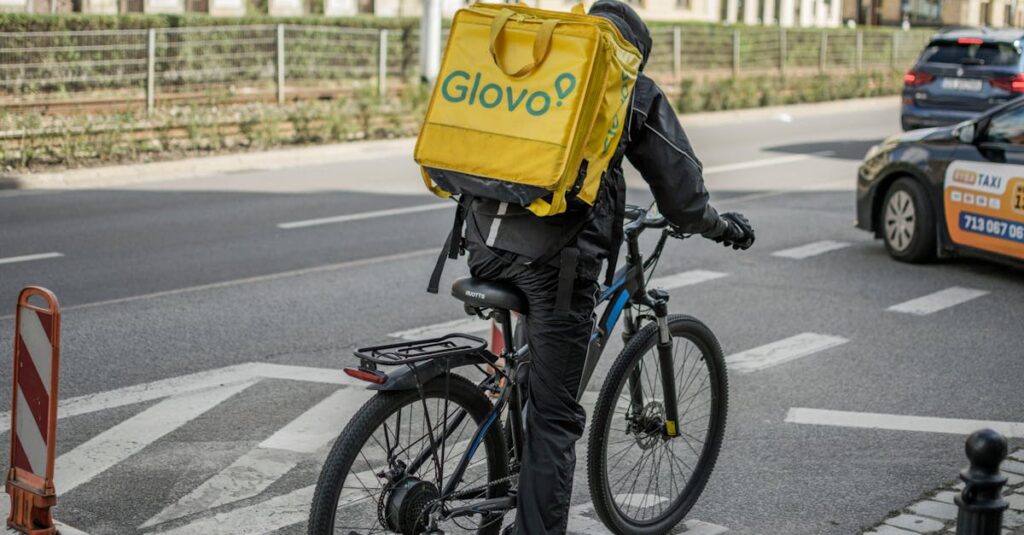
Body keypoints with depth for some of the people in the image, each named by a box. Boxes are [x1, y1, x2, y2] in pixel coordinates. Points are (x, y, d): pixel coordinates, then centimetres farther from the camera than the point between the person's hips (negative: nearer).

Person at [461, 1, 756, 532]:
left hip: (486, 244, 4)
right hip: (557, 254, -4)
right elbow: (679, 189, 13)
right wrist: (722, 226, 33)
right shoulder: (635, 92, 11)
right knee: (553, 417, 3)